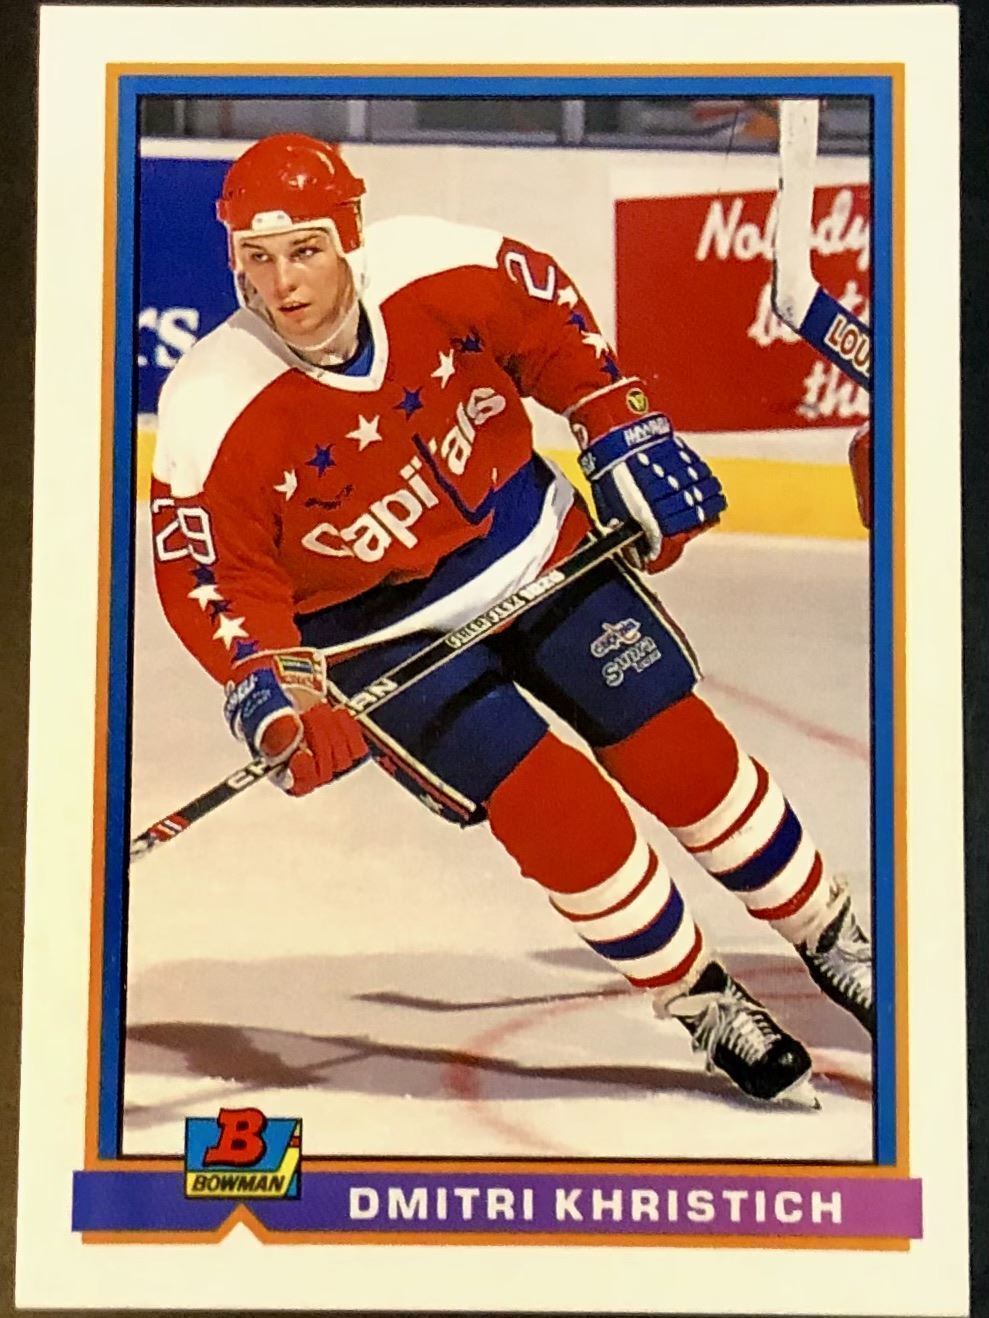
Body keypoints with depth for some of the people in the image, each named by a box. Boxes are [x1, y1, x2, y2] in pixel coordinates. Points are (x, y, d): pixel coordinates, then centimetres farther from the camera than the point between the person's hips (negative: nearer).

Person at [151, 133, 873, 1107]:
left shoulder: (437, 269, -19)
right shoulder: (211, 414, -25)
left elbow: (550, 323, 0)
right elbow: (210, 575, -17)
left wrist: (624, 435, -2)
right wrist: (270, 693, -29)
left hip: (532, 544, 2)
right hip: (384, 627, -2)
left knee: (677, 744, 2)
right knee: (553, 806, -13)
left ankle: (832, 939, 24)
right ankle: (703, 1005, 9)